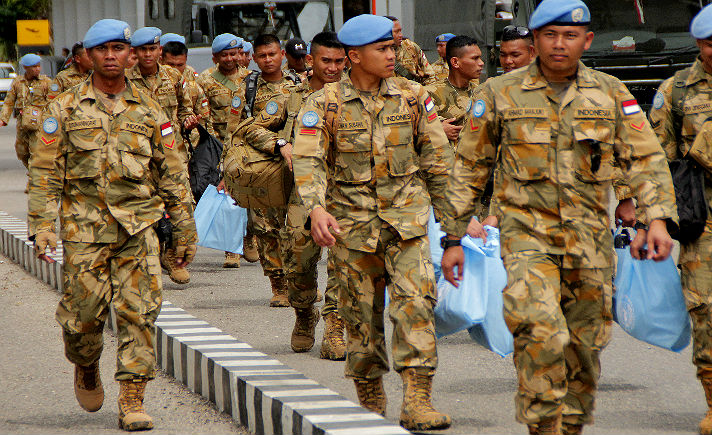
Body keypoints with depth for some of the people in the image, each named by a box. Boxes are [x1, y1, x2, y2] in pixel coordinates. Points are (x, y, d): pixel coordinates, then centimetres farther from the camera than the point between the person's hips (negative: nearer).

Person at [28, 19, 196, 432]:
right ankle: (86, 369, 29)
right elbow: (45, 172, 3)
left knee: (139, 312, -6)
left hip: (139, 226, 1)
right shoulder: (66, 108, 5)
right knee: (86, 309, -3)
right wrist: (42, 225, -7)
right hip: (85, 227, -1)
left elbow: (173, 175, 13)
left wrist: (185, 231, 12)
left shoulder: (149, 111, 10)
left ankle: (132, 401, 0)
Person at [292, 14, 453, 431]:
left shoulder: (413, 96, 4)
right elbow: (307, 160, -13)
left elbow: (437, 156, 10)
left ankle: (417, 400, -17)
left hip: (407, 214, 1)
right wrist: (316, 208, -29)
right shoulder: (324, 104, -3)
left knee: (415, 299, -15)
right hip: (352, 220, 0)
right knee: (362, 311, 6)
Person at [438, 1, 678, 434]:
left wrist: (659, 218, -12)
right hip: (528, 234, -3)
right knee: (541, 332, -23)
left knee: (585, 344, 9)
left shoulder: (612, 94, 7)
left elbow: (646, 159, 4)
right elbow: (469, 168, 8)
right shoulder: (500, 94, 2)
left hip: (591, 240, 3)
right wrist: (454, 237, 5)